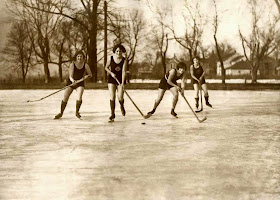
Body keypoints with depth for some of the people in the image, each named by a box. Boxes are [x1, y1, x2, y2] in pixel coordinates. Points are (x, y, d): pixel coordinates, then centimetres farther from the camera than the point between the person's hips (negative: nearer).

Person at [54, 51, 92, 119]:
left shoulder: (85, 65, -8)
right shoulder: (72, 65, -15)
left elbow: (90, 74, 2)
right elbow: (70, 76, -21)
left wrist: (87, 76, -20)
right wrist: (73, 80, -43)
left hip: (80, 83, 1)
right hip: (71, 82, 0)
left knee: (79, 97, -22)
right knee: (65, 98, -6)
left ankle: (77, 112, 2)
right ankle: (61, 113, 13)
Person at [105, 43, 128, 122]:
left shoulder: (124, 60, -11)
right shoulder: (111, 58, -7)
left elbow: (124, 71, -17)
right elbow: (106, 67, 8)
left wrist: (122, 84, -24)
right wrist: (111, 73, -12)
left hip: (121, 79, -1)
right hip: (111, 79, 1)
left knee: (120, 98, -7)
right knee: (112, 97, -9)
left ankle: (122, 106, 30)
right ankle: (112, 114, 1)